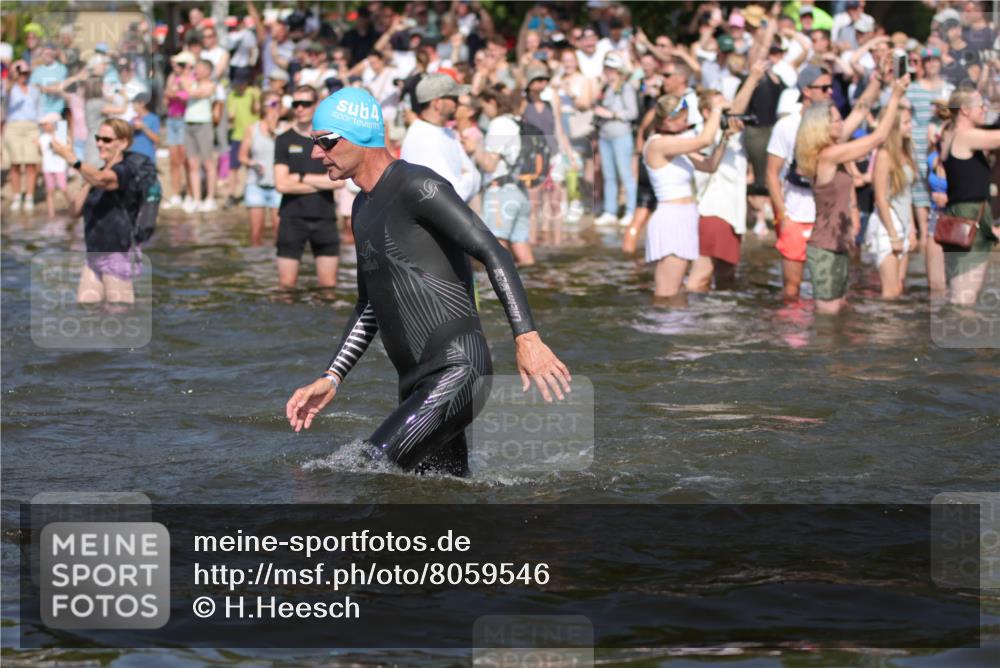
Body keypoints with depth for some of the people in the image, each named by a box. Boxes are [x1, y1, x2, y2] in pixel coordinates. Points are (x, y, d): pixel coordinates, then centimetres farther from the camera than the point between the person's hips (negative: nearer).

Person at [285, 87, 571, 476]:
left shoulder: (417, 187, -10)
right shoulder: (364, 209, 20)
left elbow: (492, 253, -18)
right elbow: (369, 309, 27)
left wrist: (527, 337, -28)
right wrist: (331, 379, 18)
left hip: (458, 370, -10)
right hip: (416, 386, 10)